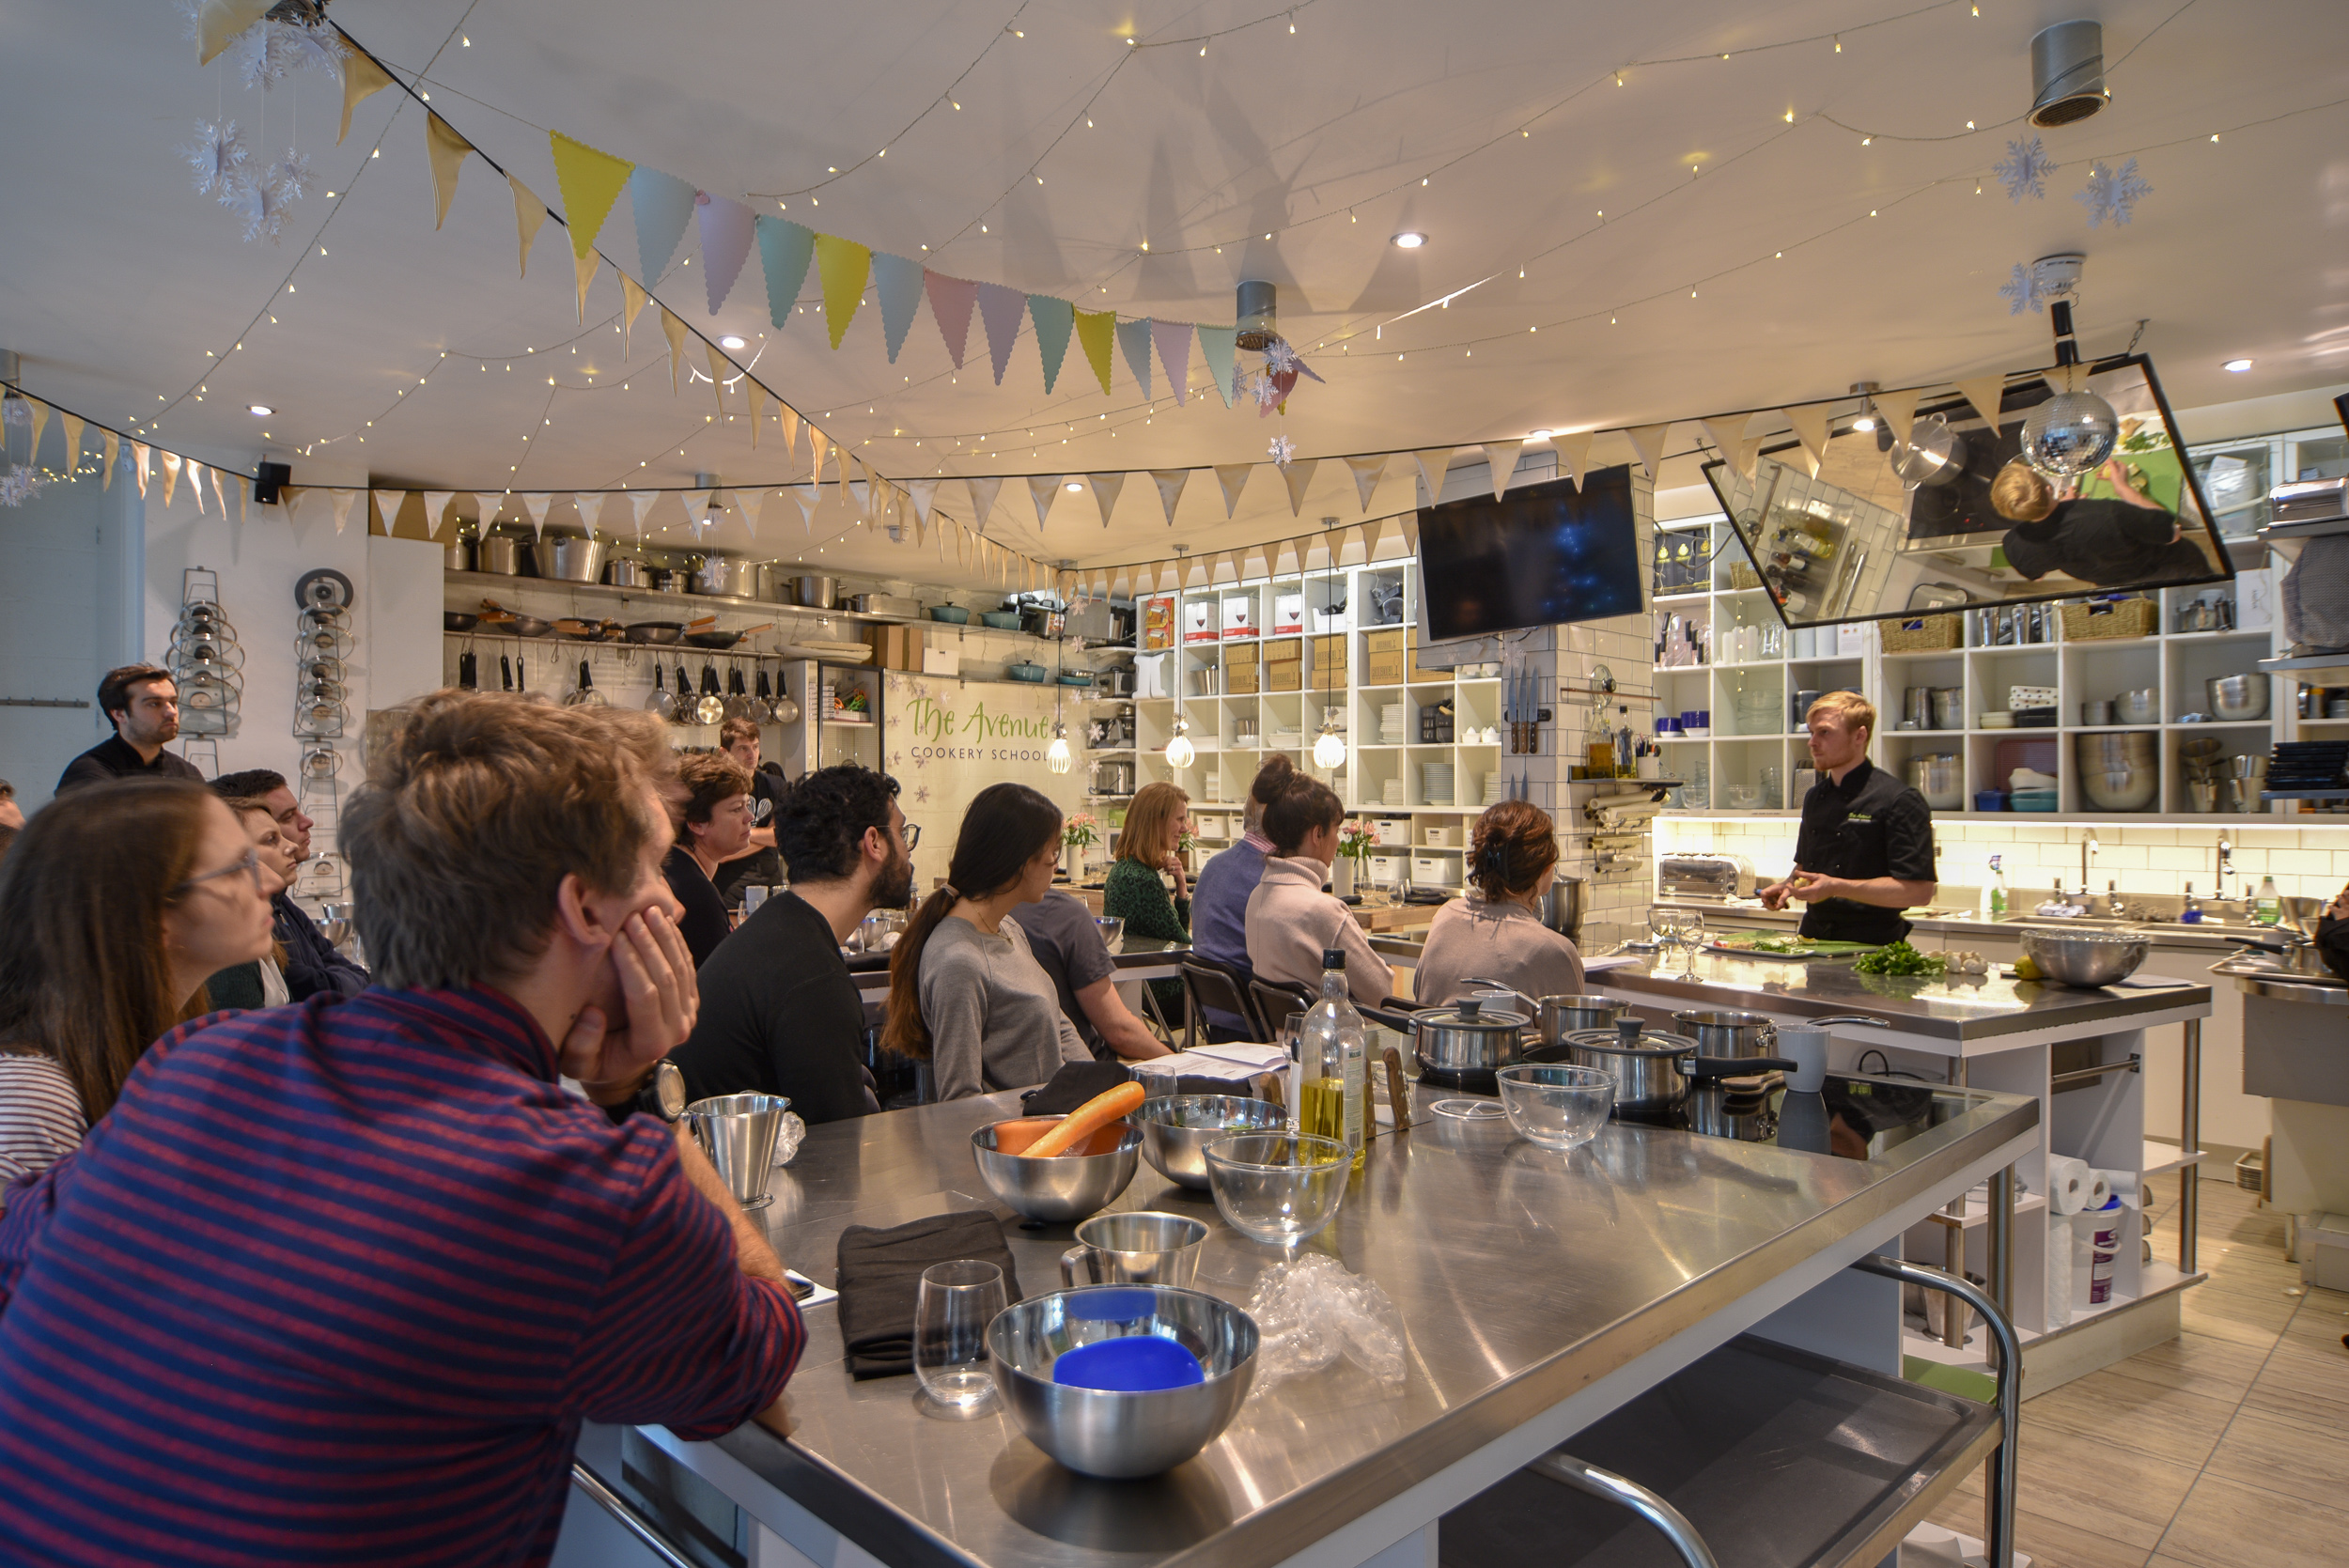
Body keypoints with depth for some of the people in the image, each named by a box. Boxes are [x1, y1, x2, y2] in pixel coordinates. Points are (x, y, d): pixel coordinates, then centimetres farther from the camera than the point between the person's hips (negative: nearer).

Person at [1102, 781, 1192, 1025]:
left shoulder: (1123, 868, 8)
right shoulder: (1143, 881, -23)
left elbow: (1179, 931, 11)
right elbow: (1181, 944, -17)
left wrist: (1181, 886, -3)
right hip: (1160, 994, -9)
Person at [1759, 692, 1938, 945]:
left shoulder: (1899, 801, -8)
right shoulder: (1815, 798, 14)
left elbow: (1919, 890, -14)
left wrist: (1836, 887, -20)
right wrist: (1788, 885, 6)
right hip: (1813, 938, 5)